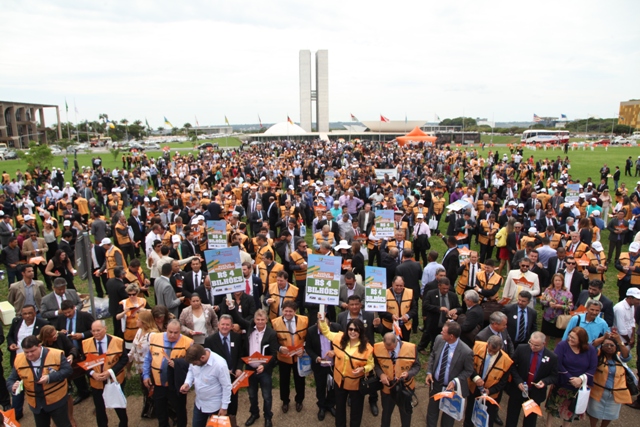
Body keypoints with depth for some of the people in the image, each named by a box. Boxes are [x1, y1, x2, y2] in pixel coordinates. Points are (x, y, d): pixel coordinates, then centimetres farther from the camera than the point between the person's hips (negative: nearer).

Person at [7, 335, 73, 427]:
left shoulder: (56, 355, -19)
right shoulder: (18, 360, -6)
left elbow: (68, 370, -16)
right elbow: (11, 380, 1)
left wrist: (50, 378, -29)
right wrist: (13, 387, -23)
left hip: (57, 400, -4)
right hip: (36, 403, 4)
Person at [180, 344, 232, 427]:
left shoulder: (220, 364, -32)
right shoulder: (195, 359, -17)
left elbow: (226, 386, -20)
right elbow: (191, 371, 7)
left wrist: (224, 407, -14)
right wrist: (187, 383, -12)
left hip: (214, 406, -5)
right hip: (199, 403, 5)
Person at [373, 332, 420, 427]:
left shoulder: (410, 348, -23)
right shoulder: (378, 348, -20)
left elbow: (416, 366, -11)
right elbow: (376, 364, -4)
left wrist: (408, 373, -30)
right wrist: (381, 374, -23)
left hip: (405, 387, 0)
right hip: (387, 386, 0)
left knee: (406, 412, 24)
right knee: (386, 411, 23)